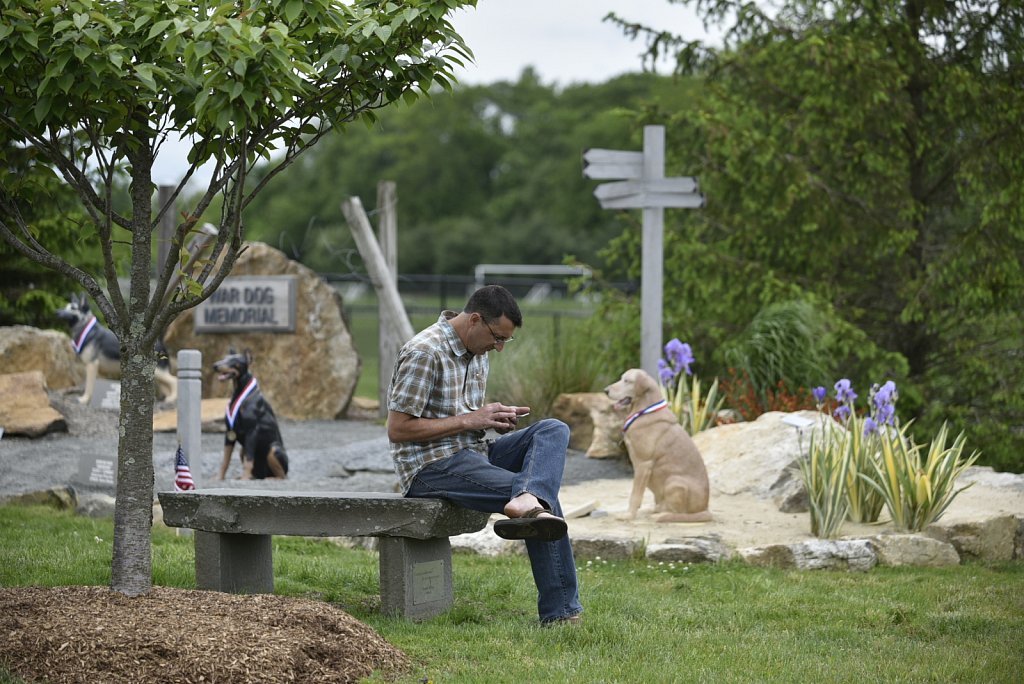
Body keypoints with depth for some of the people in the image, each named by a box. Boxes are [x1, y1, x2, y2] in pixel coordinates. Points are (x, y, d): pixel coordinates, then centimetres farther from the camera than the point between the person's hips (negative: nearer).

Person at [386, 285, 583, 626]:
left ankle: (526, 501, -37)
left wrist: (496, 418, 1)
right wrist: (470, 420, -17)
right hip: (431, 467, -9)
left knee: (553, 429, -15)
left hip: (473, 452, 9)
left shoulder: (477, 352, 14)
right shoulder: (425, 352, -15)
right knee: (545, 502, -23)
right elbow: (397, 429, -18)